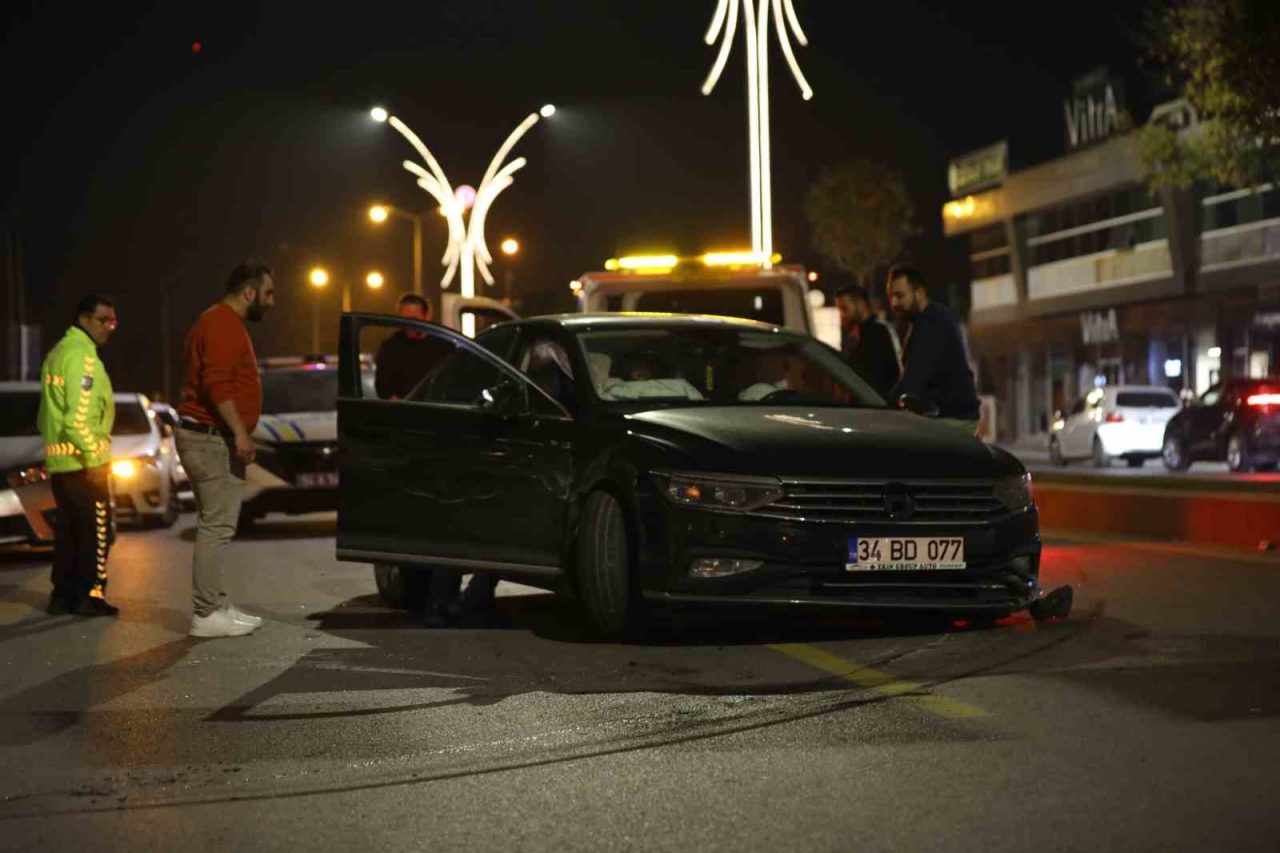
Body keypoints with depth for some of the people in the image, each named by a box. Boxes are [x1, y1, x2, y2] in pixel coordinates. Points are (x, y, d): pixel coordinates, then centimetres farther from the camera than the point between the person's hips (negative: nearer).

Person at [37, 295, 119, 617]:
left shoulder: (58, 353, 15)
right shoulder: (82, 356, -15)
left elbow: (47, 414, 19)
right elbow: (78, 417, -23)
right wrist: (93, 458, -19)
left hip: (59, 459, 9)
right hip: (82, 460, -9)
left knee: (68, 528, 14)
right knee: (97, 528, -2)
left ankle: (62, 595, 18)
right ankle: (89, 595, 0)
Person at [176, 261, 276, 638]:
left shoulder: (223, 322, 19)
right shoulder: (222, 324, -14)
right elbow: (217, 384, -25)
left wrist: (237, 433, 23)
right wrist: (240, 432, -26)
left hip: (212, 437, 11)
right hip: (212, 438, -11)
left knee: (215, 524, 14)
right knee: (217, 526, -10)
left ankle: (216, 604, 19)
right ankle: (206, 614, -9)